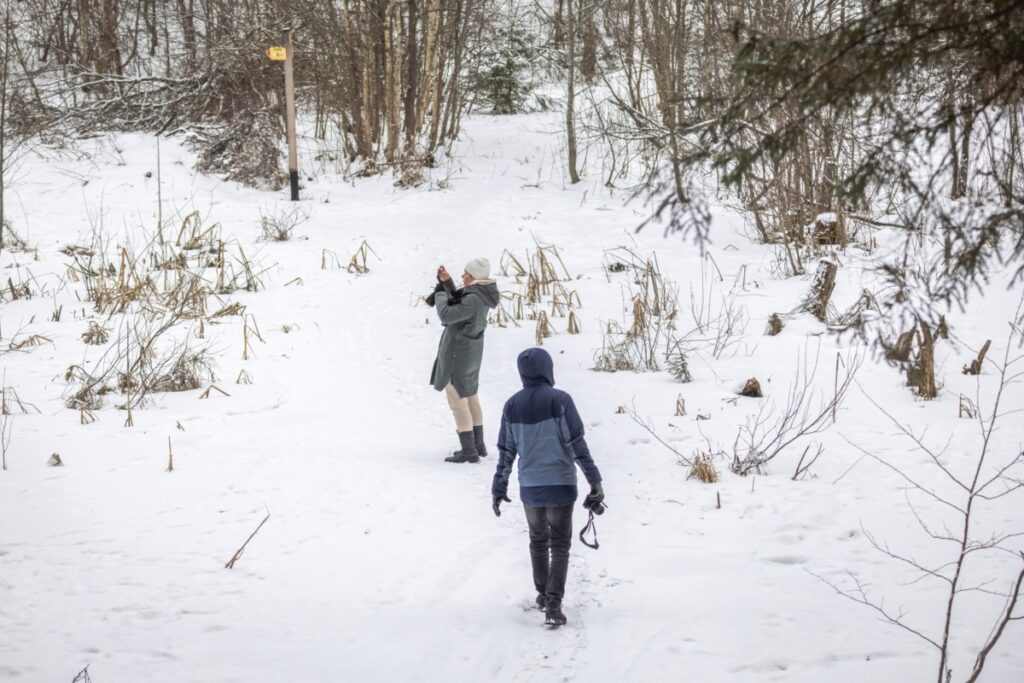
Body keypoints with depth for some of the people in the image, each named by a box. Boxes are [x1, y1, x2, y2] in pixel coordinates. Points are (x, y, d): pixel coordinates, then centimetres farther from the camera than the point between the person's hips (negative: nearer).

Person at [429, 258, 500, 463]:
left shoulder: (474, 300, -26)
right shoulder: (482, 295, 3)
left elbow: (446, 315, -27)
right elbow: (458, 305, 16)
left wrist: (440, 296, -9)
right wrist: (447, 283, 7)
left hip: (458, 352, -10)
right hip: (472, 350, 10)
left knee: (457, 400, -2)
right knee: (470, 396, 19)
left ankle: (469, 451, -1)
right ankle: (478, 445, 27)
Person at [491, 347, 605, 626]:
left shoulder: (512, 406, 0)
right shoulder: (560, 400, -10)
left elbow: (506, 452, 4)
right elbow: (577, 443, -12)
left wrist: (499, 490, 11)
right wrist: (594, 480, -8)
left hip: (529, 487, 3)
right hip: (560, 485, -3)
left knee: (538, 540, 22)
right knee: (559, 545, 4)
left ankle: (542, 593, 34)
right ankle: (553, 604, -7)